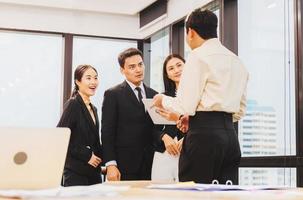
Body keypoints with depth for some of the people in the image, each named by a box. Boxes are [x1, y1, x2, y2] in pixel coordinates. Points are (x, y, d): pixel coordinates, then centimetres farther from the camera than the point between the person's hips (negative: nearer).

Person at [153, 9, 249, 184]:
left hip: (204, 134, -8)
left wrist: (163, 100, 9)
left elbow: (186, 106, -10)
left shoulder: (198, 56, -5)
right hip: (230, 134, 8)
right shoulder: (237, 61, 19)